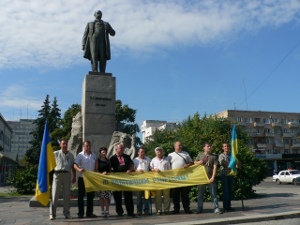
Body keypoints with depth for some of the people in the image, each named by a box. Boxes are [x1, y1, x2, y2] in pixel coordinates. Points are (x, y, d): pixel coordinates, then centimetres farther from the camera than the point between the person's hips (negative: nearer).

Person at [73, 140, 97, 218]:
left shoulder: (94, 155, 9)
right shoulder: (80, 155, -4)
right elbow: (75, 165, -15)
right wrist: (79, 169, -35)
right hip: (82, 178, -4)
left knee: (90, 196, 8)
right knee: (81, 196, 1)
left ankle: (89, 213, 16)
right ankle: (80, 213, 8)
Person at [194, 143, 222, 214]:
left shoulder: (213, 157, 2)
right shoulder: (200, 154, 6)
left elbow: (215, 167, -4)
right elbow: (195, 162, 16)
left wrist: (213, 177, -13)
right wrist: (198, 162, -8)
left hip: (210, 178, -1)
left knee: (213, 194, -2)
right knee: (200, 194, 8)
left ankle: (216, 209, 3)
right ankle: (199, 209, 16)